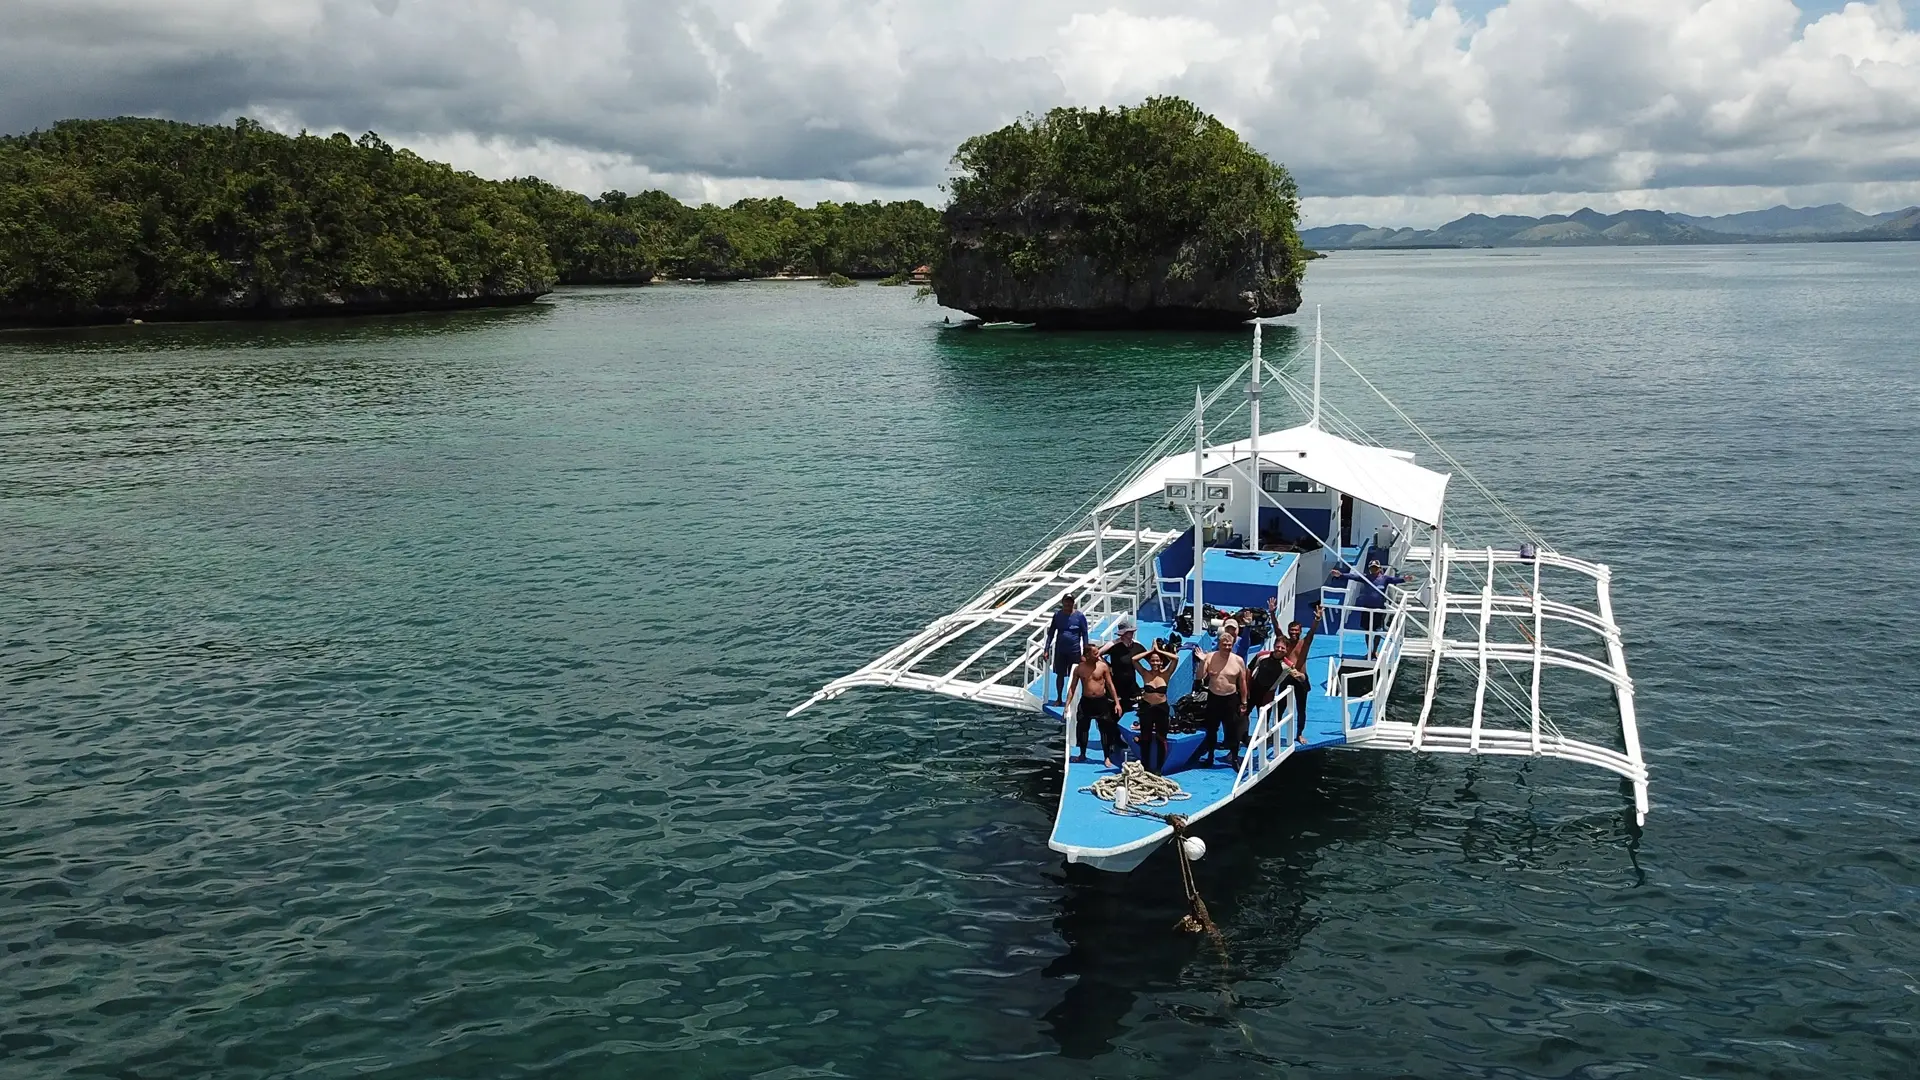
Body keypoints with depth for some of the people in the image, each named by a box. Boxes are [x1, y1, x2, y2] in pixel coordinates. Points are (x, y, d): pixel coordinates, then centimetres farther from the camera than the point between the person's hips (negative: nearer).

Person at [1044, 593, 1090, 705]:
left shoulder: (1079, 616, -7)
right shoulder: (1057, 615, 0)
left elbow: (1084, 634, -4)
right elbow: (1051, 633, 7)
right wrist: (1047, 649, 3)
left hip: (1074, 651, -2)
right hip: (1060, 651, 2)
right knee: (1060, 675, 11)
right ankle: (1059, 698, 24)